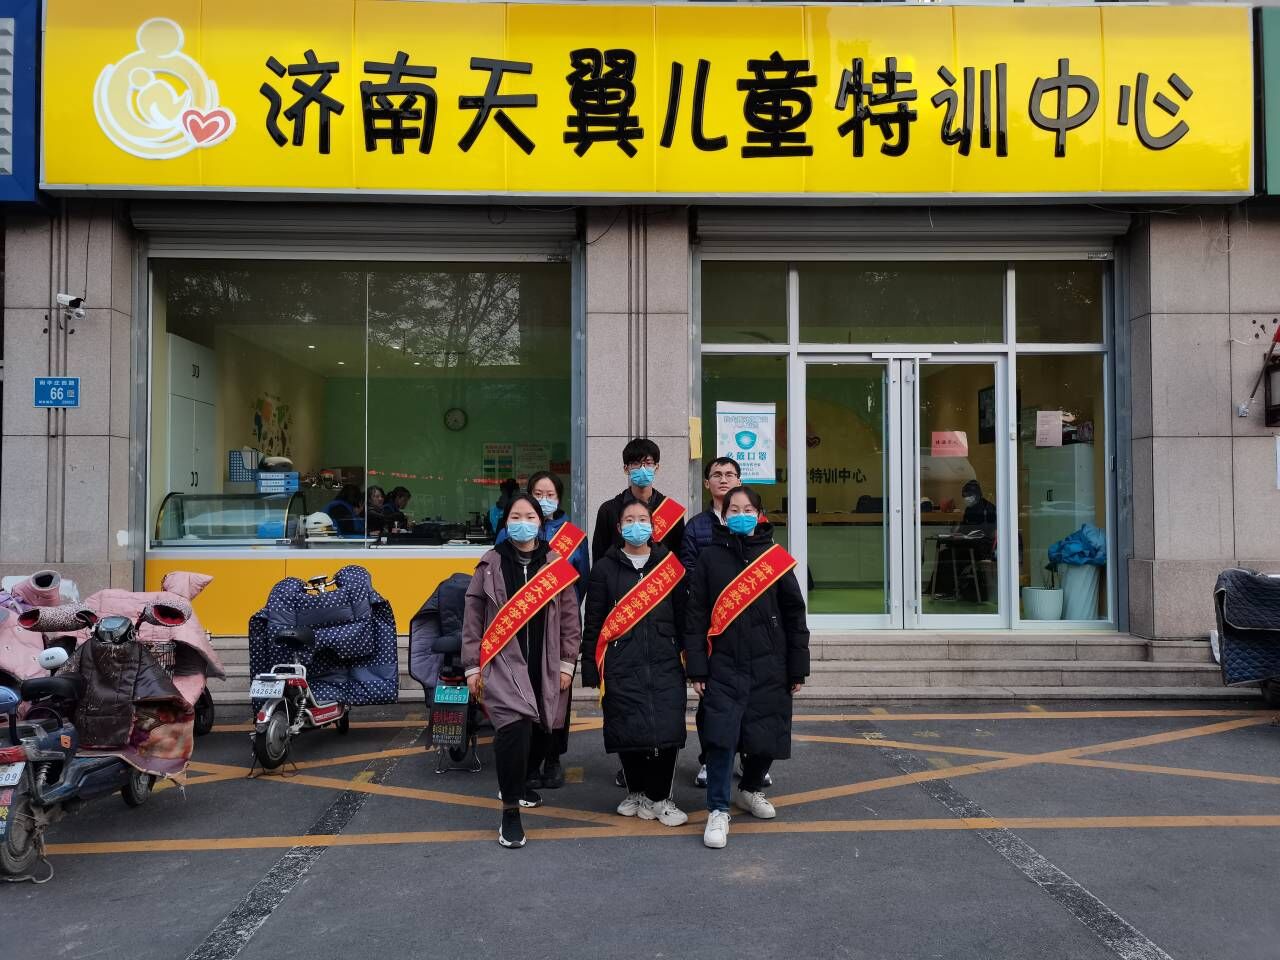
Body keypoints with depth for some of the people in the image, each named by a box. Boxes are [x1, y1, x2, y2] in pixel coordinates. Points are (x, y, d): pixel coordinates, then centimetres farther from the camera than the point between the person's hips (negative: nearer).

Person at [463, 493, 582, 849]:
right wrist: (473, 667, 2)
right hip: (502, 662, -3)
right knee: (515, 727, -20)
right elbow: (473, 617, 4)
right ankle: (510, 810, -6)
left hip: (544, 666, 3)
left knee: (540, 732, 10)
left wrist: (567, 664, 4)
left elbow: (570, 618, 8)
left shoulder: (557, 564, 5)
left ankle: (517, 783, 40)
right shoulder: (490, 564, 2)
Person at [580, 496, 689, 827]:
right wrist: (591, 672, 1)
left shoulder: (670, 565, 10)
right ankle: (637, 793, 23)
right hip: (622, 666, -1)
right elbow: (592, 623, 5)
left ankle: (660, 797, 11)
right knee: (629, 732, 1)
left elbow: (683, 617, 11)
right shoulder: (606, 569, 6)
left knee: (667, 730, -5)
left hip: (665, 663, 1)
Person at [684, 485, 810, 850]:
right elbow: (695, 614, 1)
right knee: (721, 737, -9)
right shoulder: (710, 557, 2)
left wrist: (797, 669, 4)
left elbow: (794, 615, 6)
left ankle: (750, 789, 36)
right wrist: (696, 669, -4)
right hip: (724, 667, -1)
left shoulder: (776, 558, 4)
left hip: (769, 667, 2)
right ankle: (718, 810, 4)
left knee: (767, 736, 9)